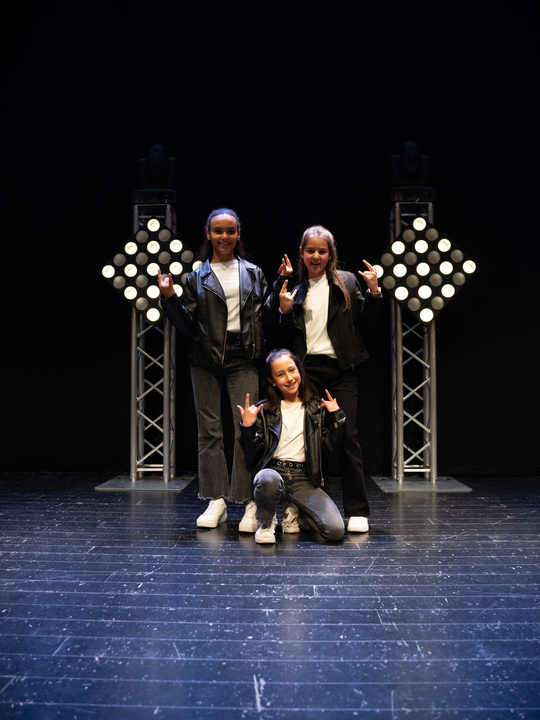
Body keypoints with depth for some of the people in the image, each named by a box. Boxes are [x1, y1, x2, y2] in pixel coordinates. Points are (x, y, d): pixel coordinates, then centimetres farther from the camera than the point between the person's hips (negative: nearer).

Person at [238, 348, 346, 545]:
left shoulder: (317, 409, 11)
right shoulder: (264, 411, 5)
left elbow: (329, 445, 7)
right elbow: (252, 455, 4)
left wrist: (336, 416, -1)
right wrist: (247, 427, -10)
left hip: (304, 480, 2)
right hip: (273, 471, -1)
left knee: (336, 530, -19)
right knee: (268, 480, -41)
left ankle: (294, 511, 13)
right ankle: (265, 521, -5)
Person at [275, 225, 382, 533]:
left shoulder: (346, 282, 8)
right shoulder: (296, 288, 12)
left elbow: (367, 322, 6)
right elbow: (288, 336, 11)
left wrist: (374, 291, -7)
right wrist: (285, 310, -5)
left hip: (340, 369, -2)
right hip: (306, 369, 2)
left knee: (347, 436, -5)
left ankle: (358, 511, 4)